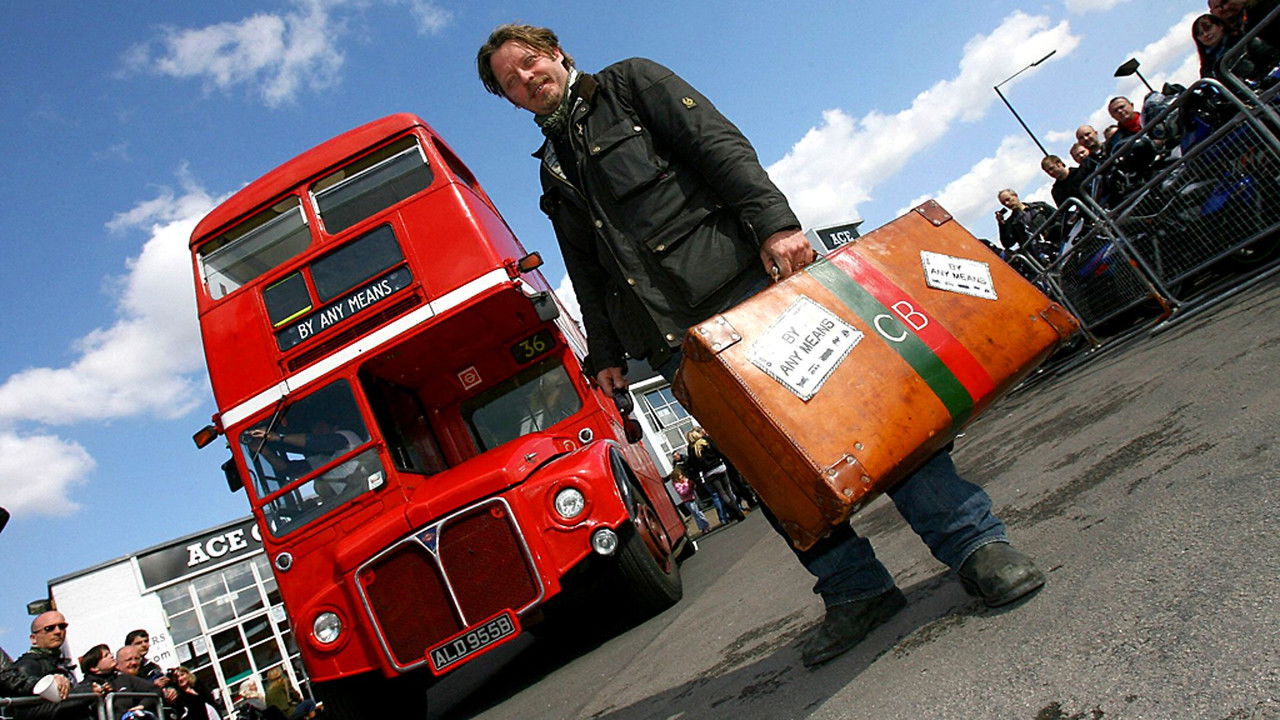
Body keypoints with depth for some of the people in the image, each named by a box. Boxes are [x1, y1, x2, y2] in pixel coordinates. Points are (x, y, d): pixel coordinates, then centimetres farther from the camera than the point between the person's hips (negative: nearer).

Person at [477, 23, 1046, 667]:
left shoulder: (631, 83, 12)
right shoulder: (554, 174, 25)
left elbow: (721, 145, -2)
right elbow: (587, 276, 24)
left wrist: (774, 221, -17)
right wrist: (605, 354, 15)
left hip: (745, 277, -4)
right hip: (676, 342, 5)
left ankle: (975, 545, 1)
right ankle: (856, 591, 9)